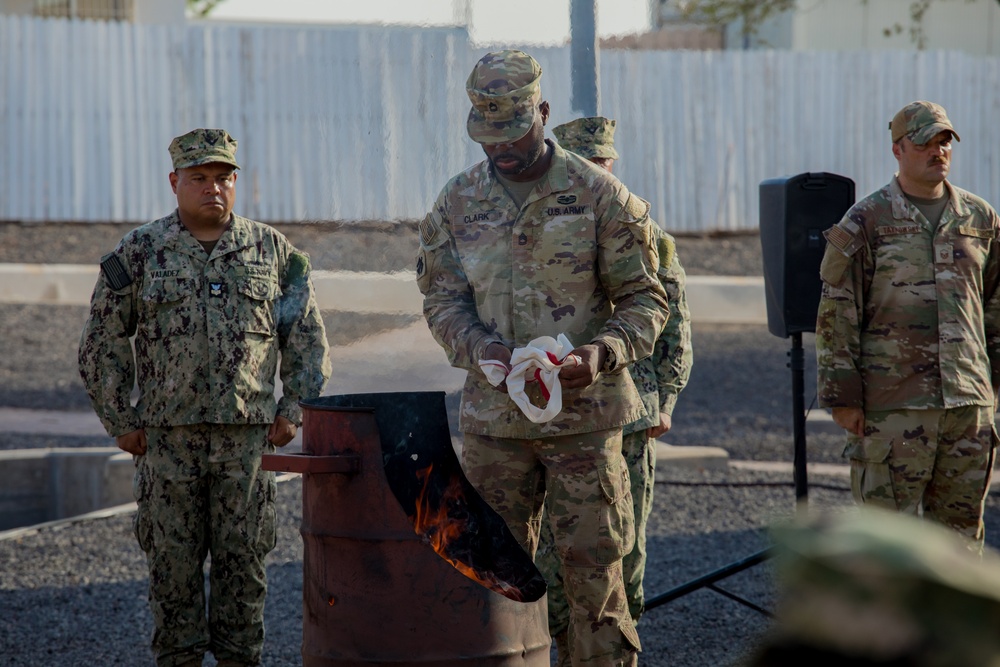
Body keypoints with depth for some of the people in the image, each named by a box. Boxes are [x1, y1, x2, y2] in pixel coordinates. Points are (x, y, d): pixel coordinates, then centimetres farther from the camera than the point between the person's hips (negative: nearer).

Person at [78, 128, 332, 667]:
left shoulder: (271, 251, 7)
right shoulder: (138, 253, 3)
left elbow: (307, 337, 11)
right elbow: (102, 345, 6)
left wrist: (293, 411, 3)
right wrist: (120, 422, 1)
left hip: (248, 438, 1)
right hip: (167, 438, -1)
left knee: (243, 561, 3)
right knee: (173, 563, 3)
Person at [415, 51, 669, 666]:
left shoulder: (599, 195, -3)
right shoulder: (458, 202, 6)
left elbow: (644, 298, -2)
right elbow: (442, 299, 7)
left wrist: (604, 351, -21)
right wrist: (483, 349, -14)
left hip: (585, 412, -3)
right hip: (493, 415, 3)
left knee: (593, 566, -2)